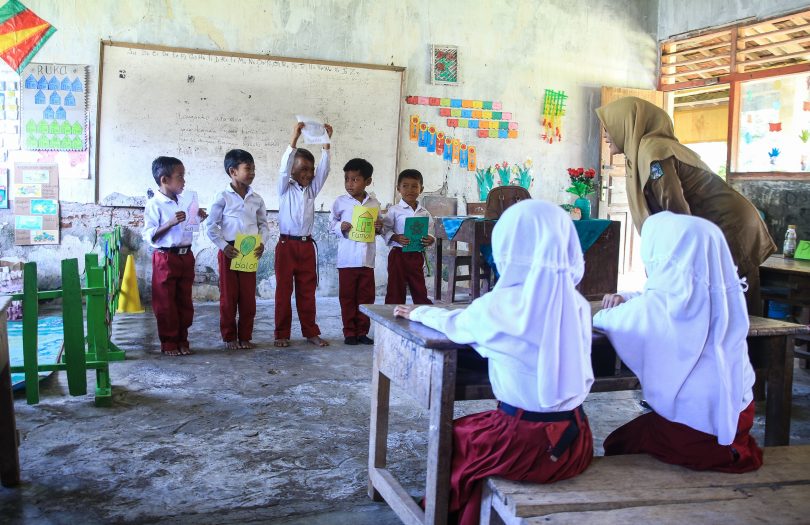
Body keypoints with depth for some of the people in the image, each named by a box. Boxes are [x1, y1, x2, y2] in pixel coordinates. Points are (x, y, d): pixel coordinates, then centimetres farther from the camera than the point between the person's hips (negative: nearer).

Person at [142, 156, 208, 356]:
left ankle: (182, 341, 21)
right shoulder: (154, 205, -11)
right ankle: (168, 343, 12)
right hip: (165, 258, -6)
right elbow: (149, 236, -16)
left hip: (186, 256, 6)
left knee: (185, 301, 11)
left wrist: (199, 217, 3)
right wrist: (171, 223, -25)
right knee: (166, 303, 3)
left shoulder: (186, 201, 7)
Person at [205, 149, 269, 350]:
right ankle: (229, 337, 14)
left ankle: (245, 337, 16)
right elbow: (211, 226, -5)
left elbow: (263, 224, 13)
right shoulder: (223, 197, -7)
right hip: (229, 251, -3)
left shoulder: (256, 199, 5)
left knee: (248, 297, 6)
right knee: (228, 296, 4)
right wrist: (224, 246, -13)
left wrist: (261, 243, -4)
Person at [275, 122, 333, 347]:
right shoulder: (285, 189, 0)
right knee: (284, 290, 2)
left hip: (307, 245, 4)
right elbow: (284, 168, -16)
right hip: (287, 244, -4)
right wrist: (294, 139, -25)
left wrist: (326, 144, -9)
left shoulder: (312, 190, 11)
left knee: (307, 291, 8)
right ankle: (282, 334, 9)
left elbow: (323, 171, 1)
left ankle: (311, 332, 15)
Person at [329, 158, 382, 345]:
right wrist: (340, 227, -15)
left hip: (367, 258, 2)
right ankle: (349, 332, 13)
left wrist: (379, 227, -7)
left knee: (366, 296, 7)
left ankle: (362, 331, 17)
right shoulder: (340, 202, -1)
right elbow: (331, 223, 5)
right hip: (347, 258, -2)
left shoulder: (374, 203, 6)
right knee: (347, 297, 4)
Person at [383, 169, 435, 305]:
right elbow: (385, 230, -5)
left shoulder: (424, 213, 7)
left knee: (420, 290, 11)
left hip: (417, 255, 3)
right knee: (396, 290, 2)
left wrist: (430, 240, -10)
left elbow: (430, 232, 12)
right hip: (398, 254, -3)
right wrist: (396, 238, -22)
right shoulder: (394, 211, -3)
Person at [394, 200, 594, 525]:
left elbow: (453, 323, 8)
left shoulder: (497, 305, -13)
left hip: (526, 444, -5)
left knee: (456, 437, 25)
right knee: (478, 428, 30)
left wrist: (418, 312, 28)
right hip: (575, 442, 5)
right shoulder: (578, 305, -1)